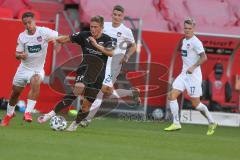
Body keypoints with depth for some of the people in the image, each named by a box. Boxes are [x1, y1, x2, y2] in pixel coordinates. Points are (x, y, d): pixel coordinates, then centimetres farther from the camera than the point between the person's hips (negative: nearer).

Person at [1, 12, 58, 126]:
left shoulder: (43, 32, -14)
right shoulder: (22, 36, -4)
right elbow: (17, 55, 2)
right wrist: (20, 55, -23)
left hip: (38, 69, -3)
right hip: (24, 68, 4)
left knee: (35, 82, -35)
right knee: (15, 92, 13)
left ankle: (28, 112, -34)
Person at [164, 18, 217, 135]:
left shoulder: (195, 42, -13)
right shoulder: (184, 41, 13)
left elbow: (204, 57, -23)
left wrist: (193, 67, -31)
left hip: (193, 75, -8)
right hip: (184, 74, 8)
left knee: (196, 104, -2)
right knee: (172, 96, -7)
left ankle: (212, 123, 17)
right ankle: (176, 123, -3)